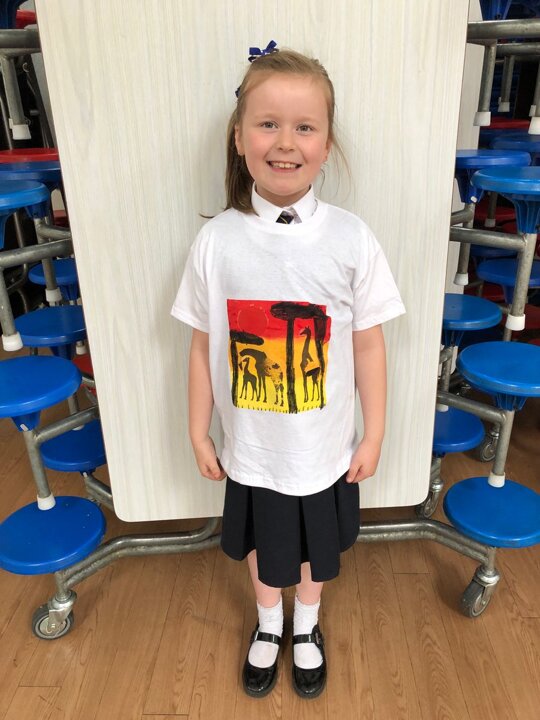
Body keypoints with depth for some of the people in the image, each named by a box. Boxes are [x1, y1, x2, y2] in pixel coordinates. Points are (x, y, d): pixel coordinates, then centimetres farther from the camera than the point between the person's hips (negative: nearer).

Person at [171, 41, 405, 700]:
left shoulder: (351, 238, -15)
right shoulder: (216, 241, -13)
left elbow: (368, 346, -7)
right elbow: (204, 347, -5)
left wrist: (373, 435, -1)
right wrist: (198, 433, 1)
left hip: (324, 448, 0)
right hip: (250, 449, 1)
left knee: (316, 549, 24)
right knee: (262, 545, 25)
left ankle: (306, 627, 56)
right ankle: (268, 625, 56)